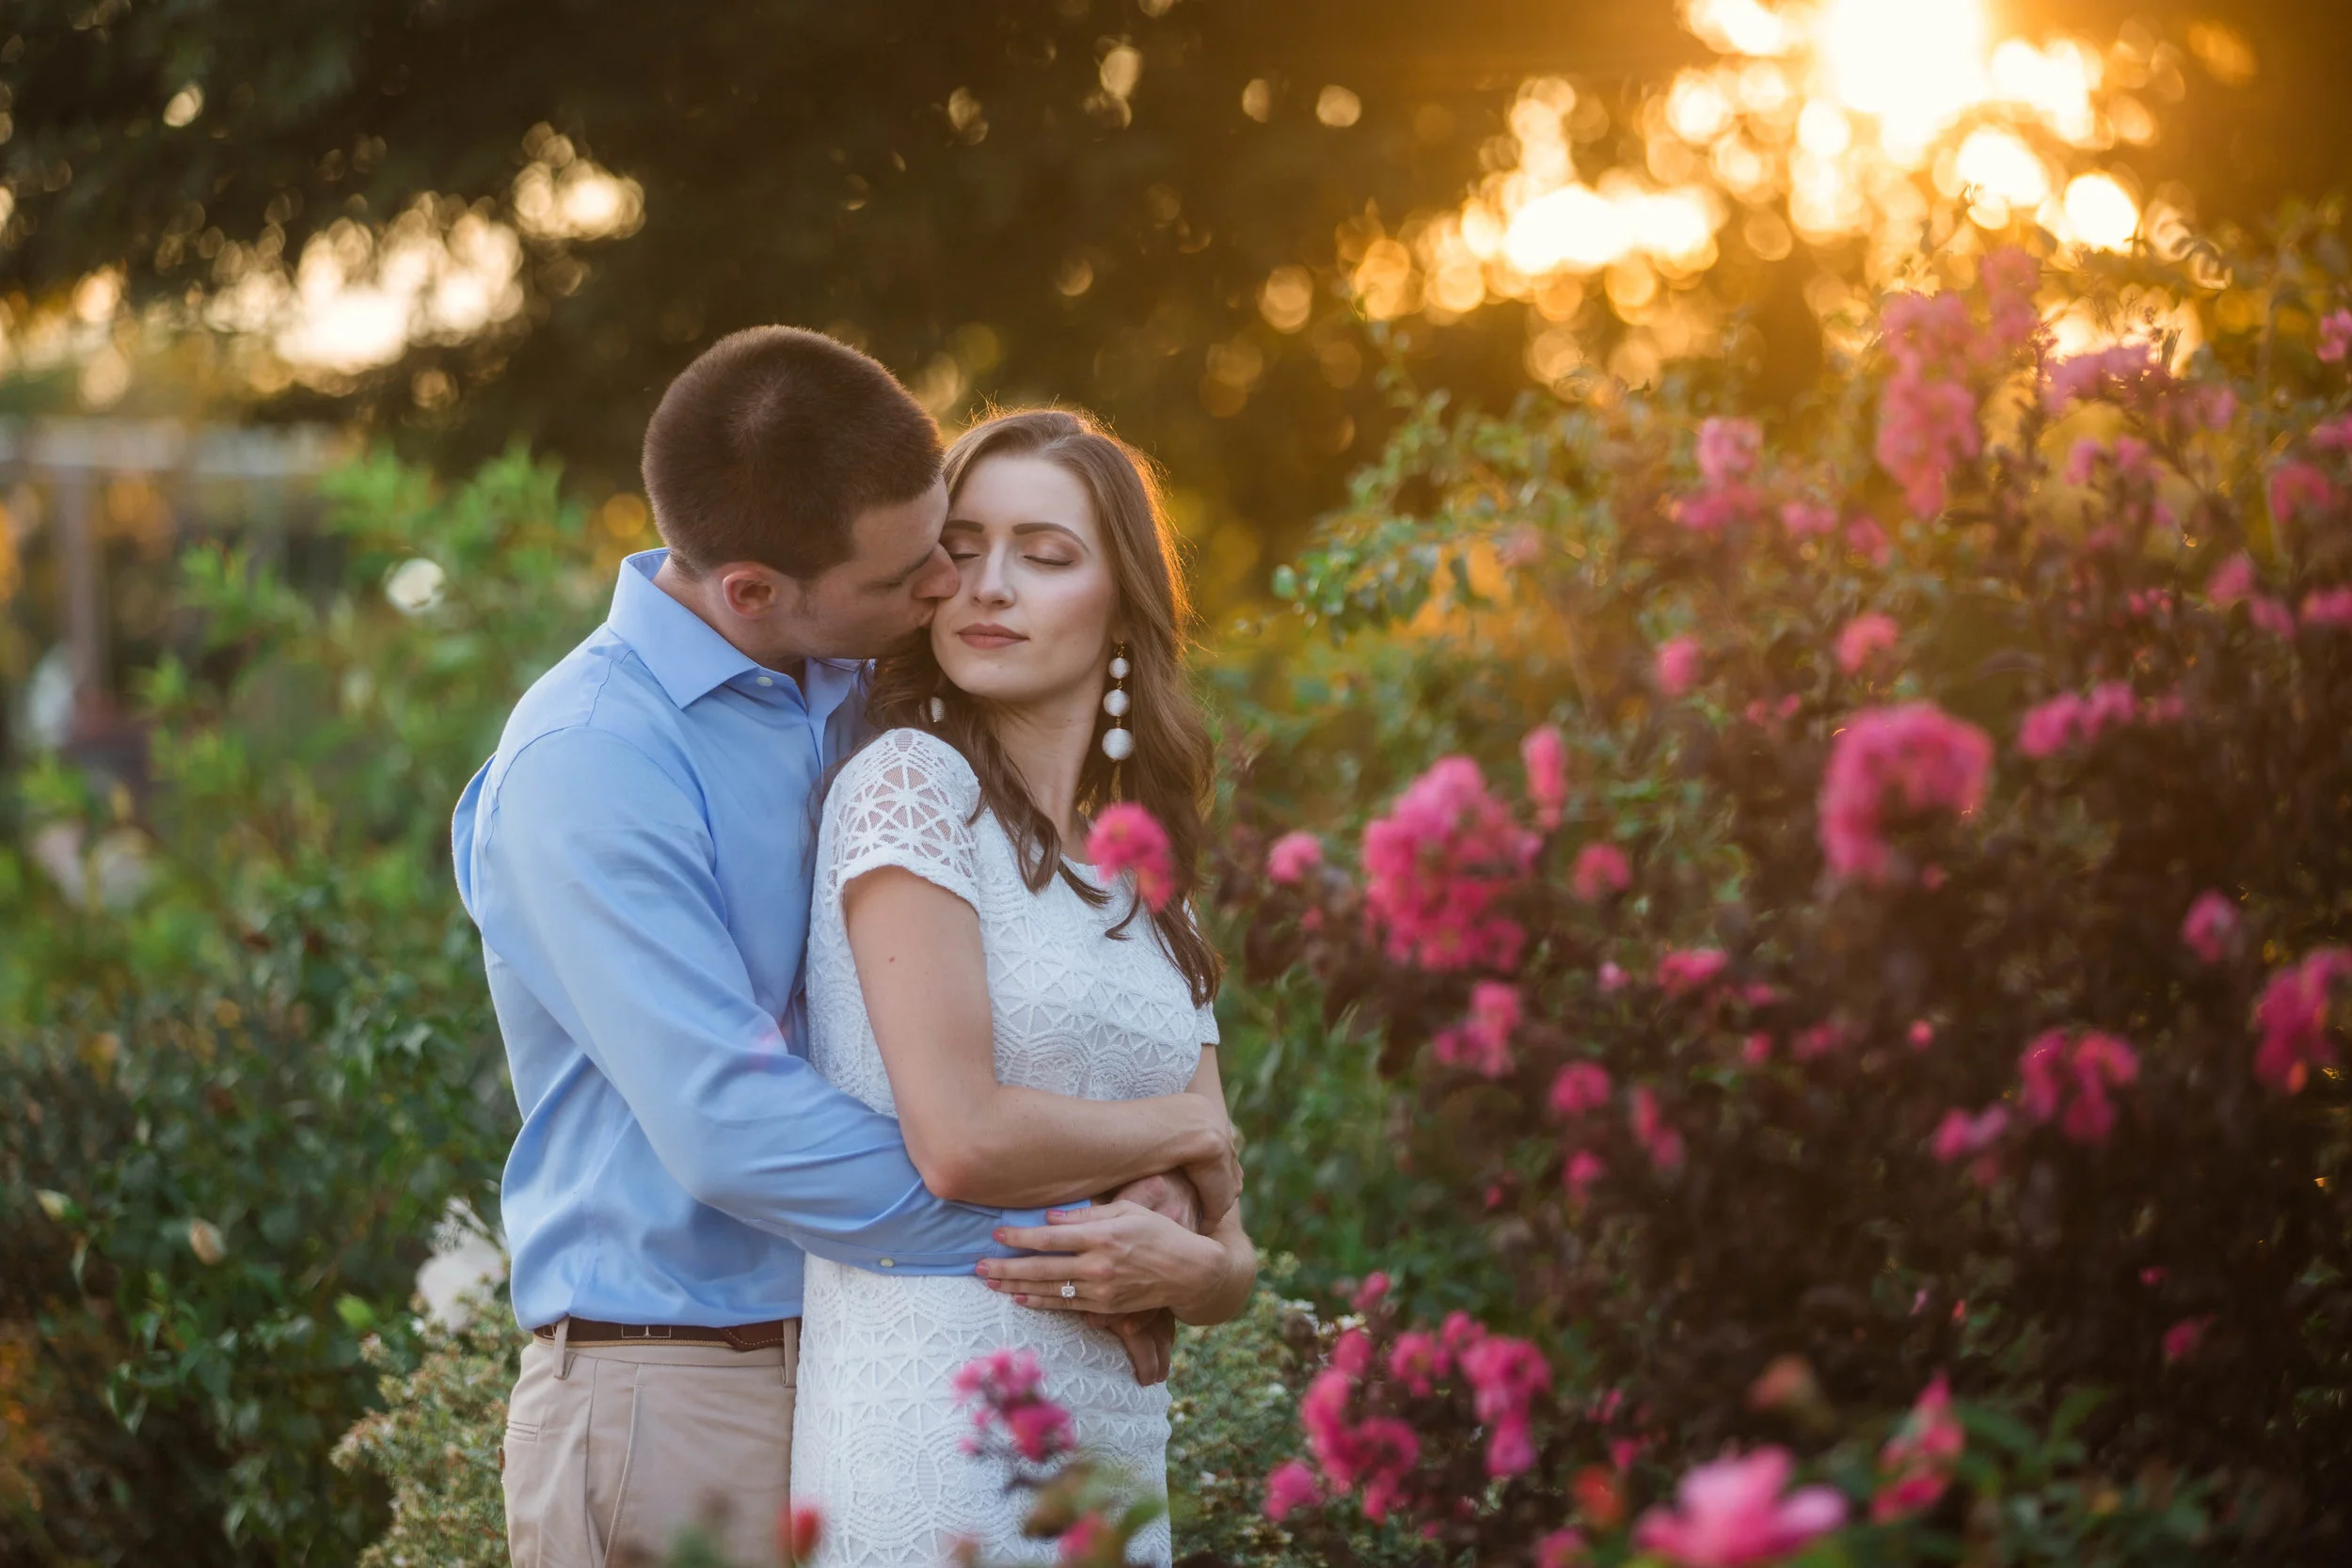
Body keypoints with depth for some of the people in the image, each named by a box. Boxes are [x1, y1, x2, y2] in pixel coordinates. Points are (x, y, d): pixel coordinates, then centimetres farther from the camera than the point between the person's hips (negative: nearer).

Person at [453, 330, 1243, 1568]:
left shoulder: (864, 701, 7)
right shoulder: (584, 765, -17)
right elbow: (736, 1129, -24)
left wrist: (1155, 1165, -8)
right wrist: (1051, 1241, -18)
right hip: (680, 1402, -6)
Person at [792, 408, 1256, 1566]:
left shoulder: (1148, 903, 15)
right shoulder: (911, 783, -5)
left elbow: (1232, 1260, 12)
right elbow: (959, 1139, -15)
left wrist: (1188, 1264, -10)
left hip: (1116, 1468, 7)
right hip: (937, 1461, -7)